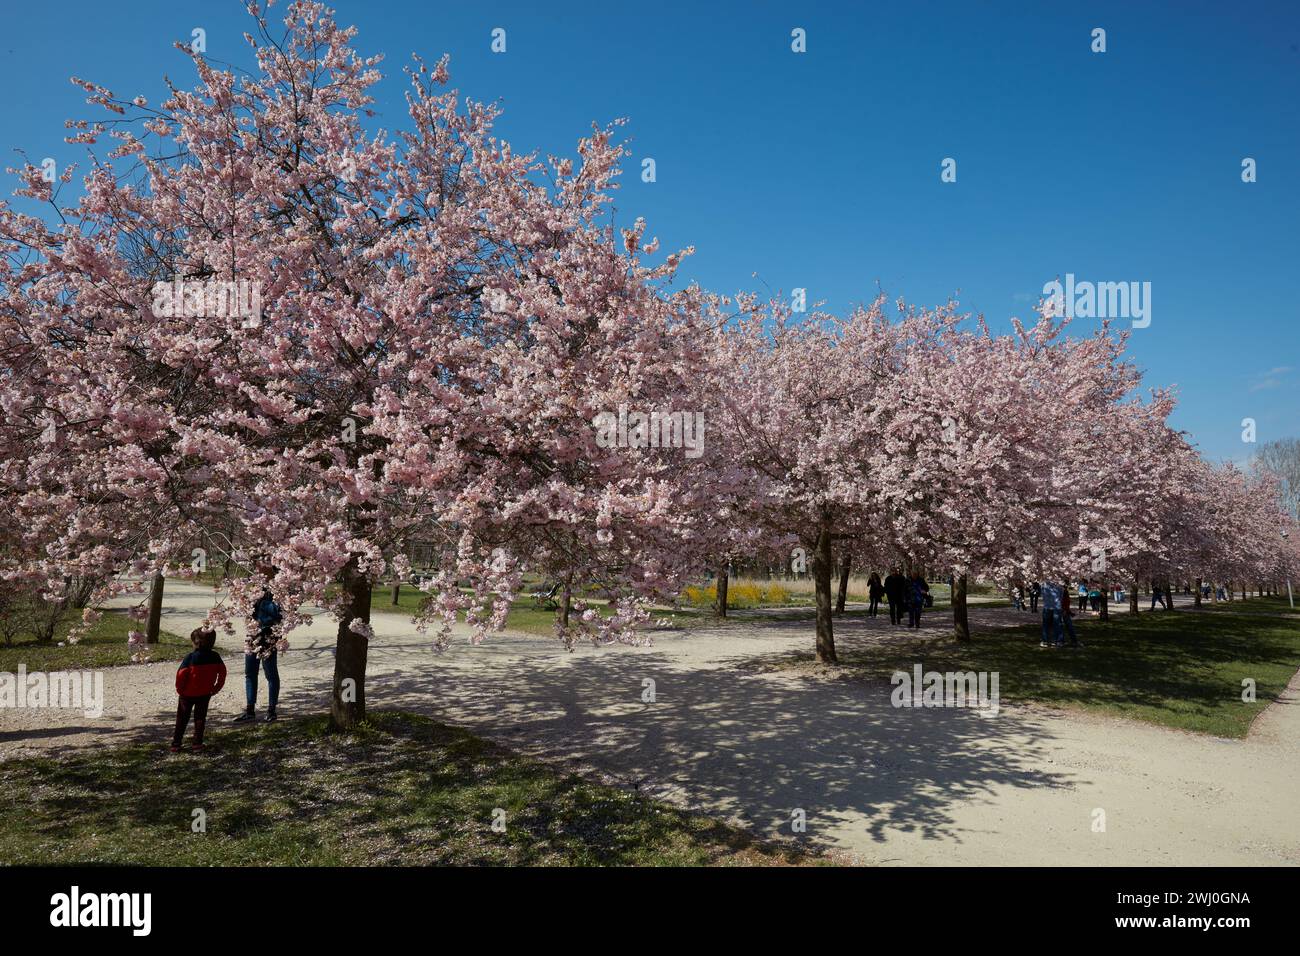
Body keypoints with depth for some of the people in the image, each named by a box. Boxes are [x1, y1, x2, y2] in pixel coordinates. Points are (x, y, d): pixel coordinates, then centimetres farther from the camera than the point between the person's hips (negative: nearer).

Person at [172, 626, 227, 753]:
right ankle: (197, 744, 12)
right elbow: (222, 672, -1)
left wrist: (179, 688, -3)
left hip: (188, 694, -3)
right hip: (205, 694, 3)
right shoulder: (215, 657, -5)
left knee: (182, 719, 12)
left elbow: (181, 673, -18)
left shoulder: (190, 657, -17)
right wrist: (216, 688, 9)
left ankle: (176, 744, 17)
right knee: (200, 718, 13)